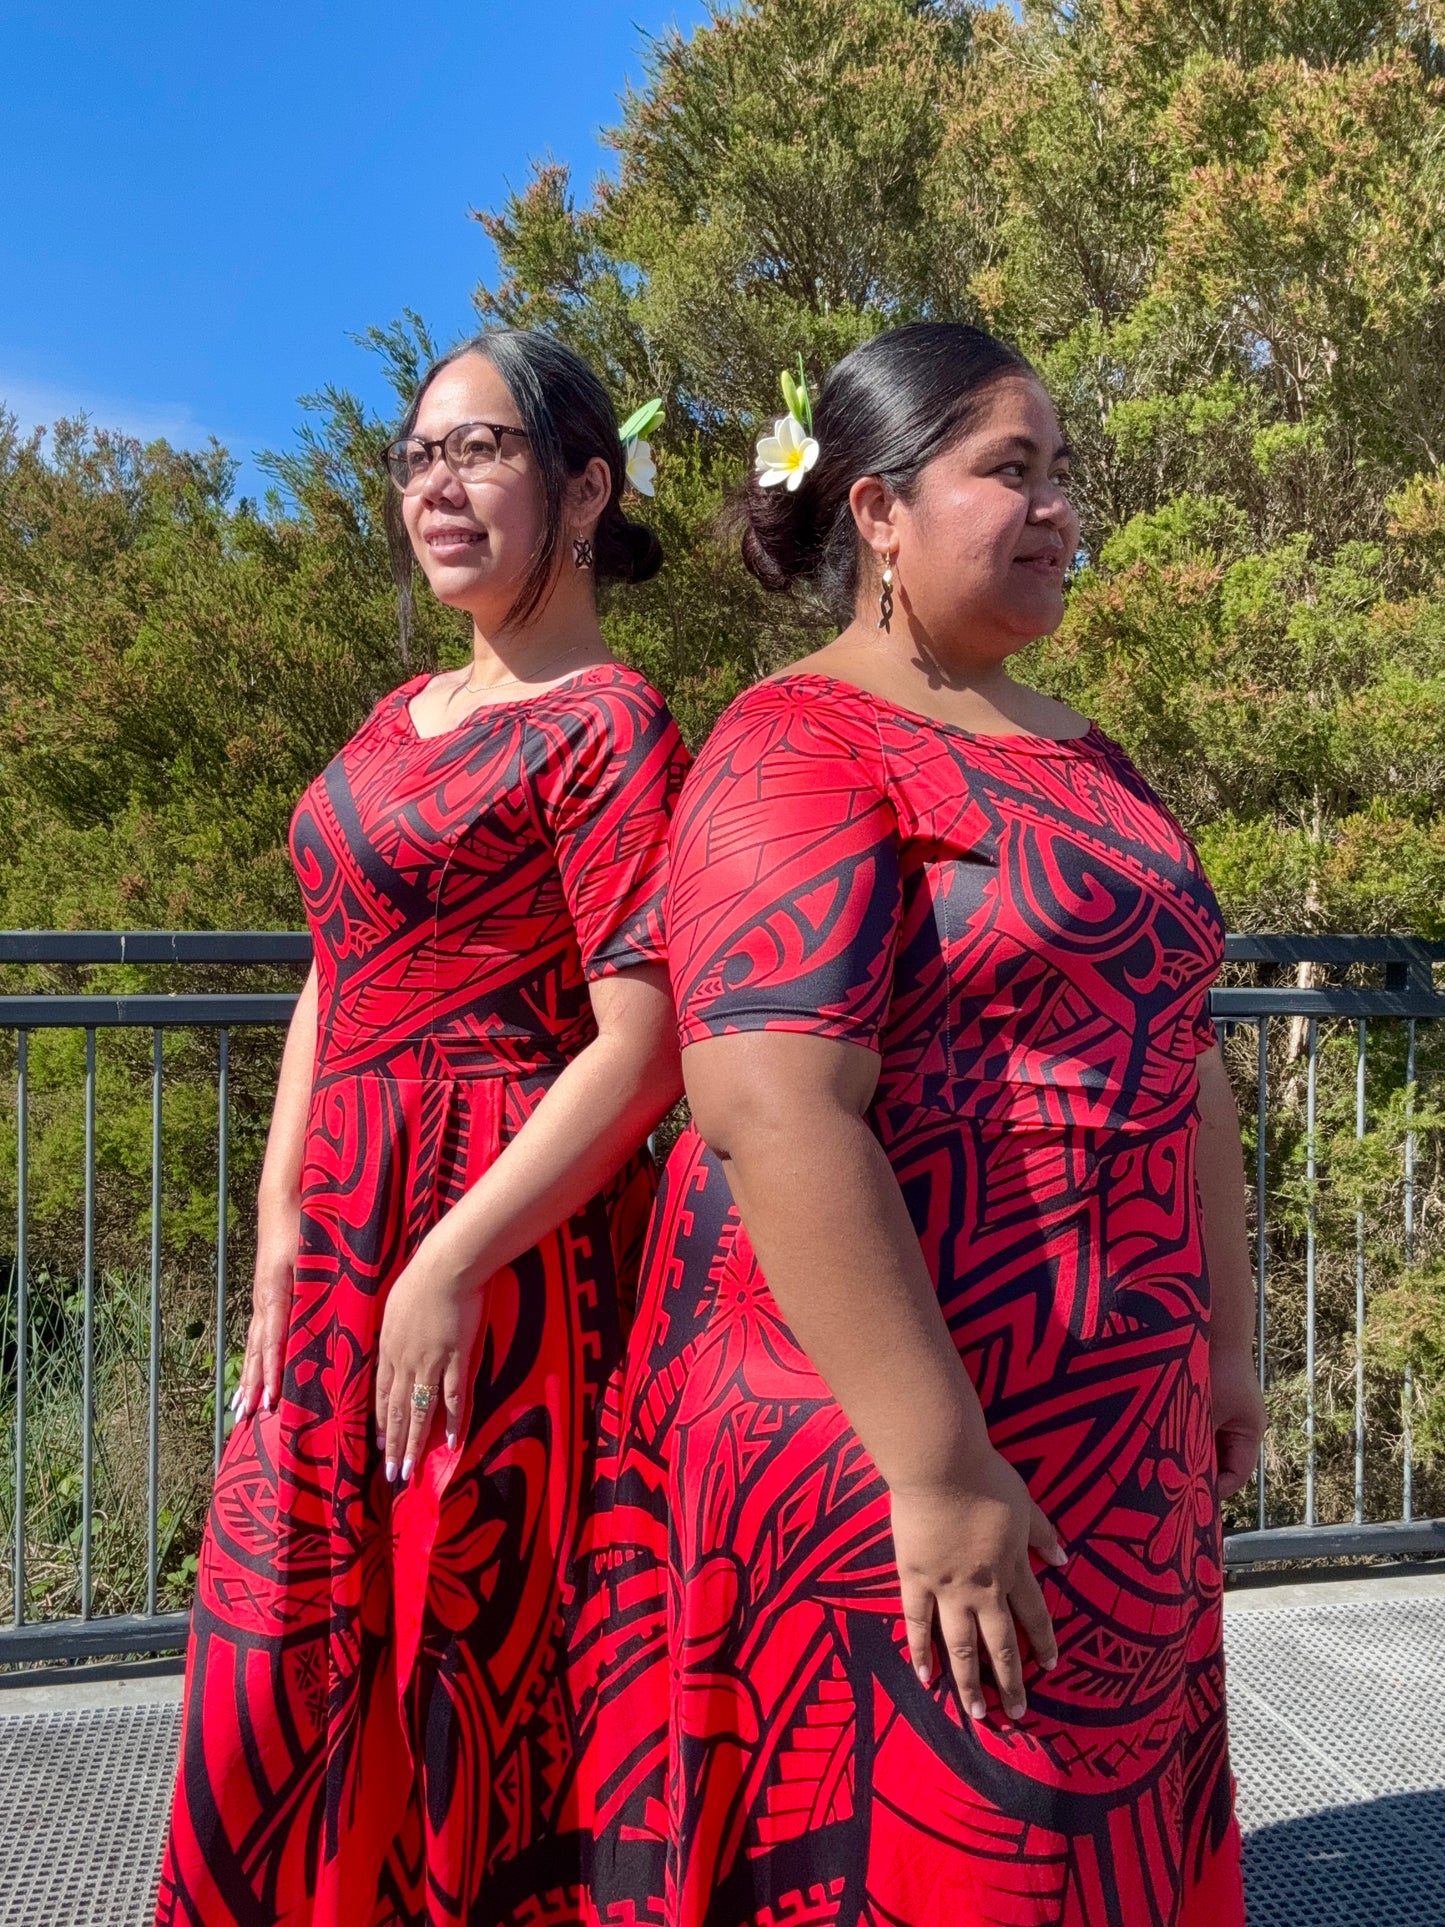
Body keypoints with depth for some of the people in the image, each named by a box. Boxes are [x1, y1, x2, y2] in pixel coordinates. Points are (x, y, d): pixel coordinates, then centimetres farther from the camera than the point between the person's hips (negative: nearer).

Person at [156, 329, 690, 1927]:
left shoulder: (608, 723, -9)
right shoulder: (403, 718, 15)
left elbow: (644, 1046, -16)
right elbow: (332, 984, 15)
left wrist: (449, 1267, -19)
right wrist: (283, 1234, 6)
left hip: (511, 1234, -8)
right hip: (348, 1230, 8)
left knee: (476, 1660, 5)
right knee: (287, 1665, 16)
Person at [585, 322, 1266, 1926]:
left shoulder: (1083, 762, 14)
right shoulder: (800, 754, -13)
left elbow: (1177, 1055, 18)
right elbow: (775, 1116, -24)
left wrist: (1223, 1344, 16)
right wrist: (938, 1468, -24)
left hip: (1117, 1438, 8)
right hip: (881, 1435, -8)